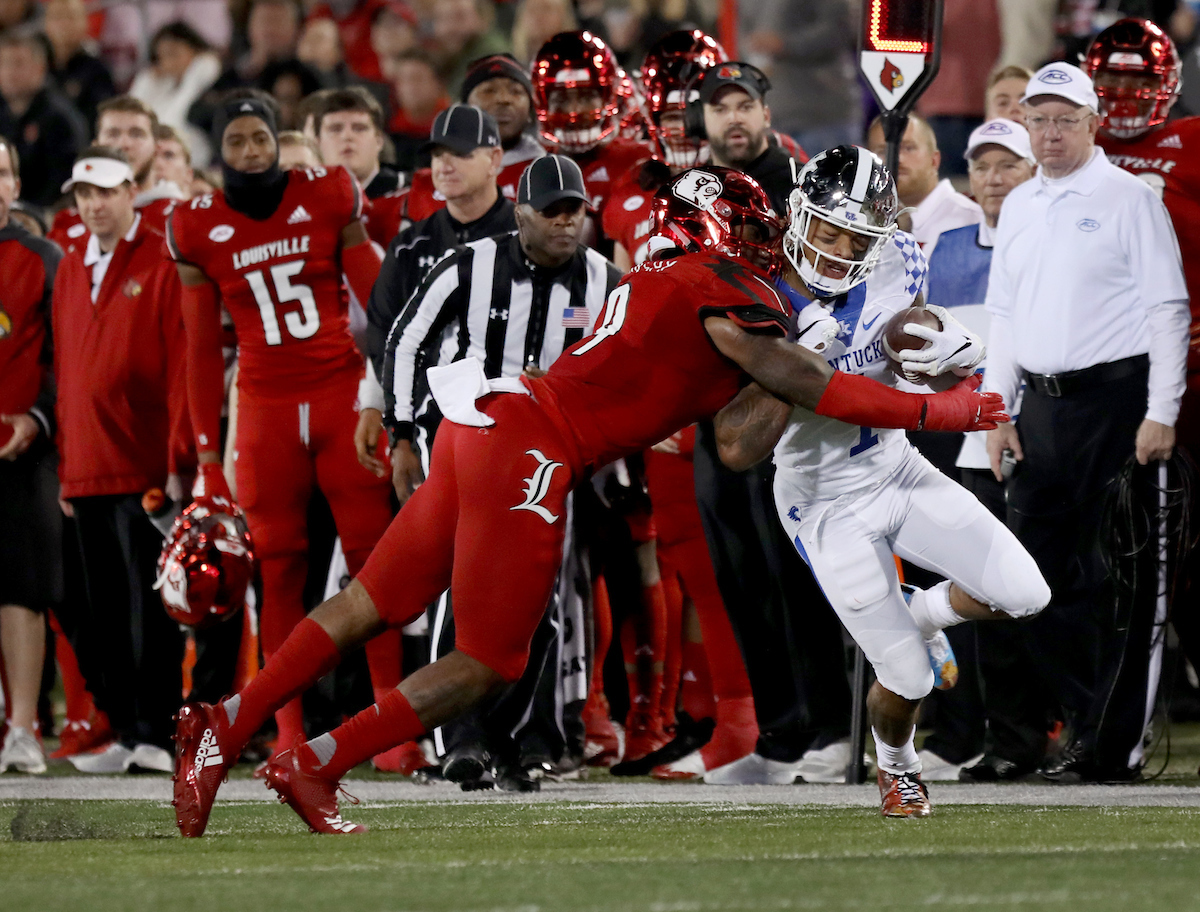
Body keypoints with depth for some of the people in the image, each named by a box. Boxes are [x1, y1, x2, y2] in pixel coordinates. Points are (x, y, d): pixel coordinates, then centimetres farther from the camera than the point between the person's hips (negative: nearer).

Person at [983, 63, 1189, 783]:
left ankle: (1114, 746, 0)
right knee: (1036, 571, 5)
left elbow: (1169, 308, -6)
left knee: (1115, 579, -4)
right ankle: (1091, 717, 18)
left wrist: (1162, 414, -13)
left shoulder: (1129, 199, -3)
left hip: (1115, 399, -6)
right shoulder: (1018, 208, 16)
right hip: (1043, 406, 6)